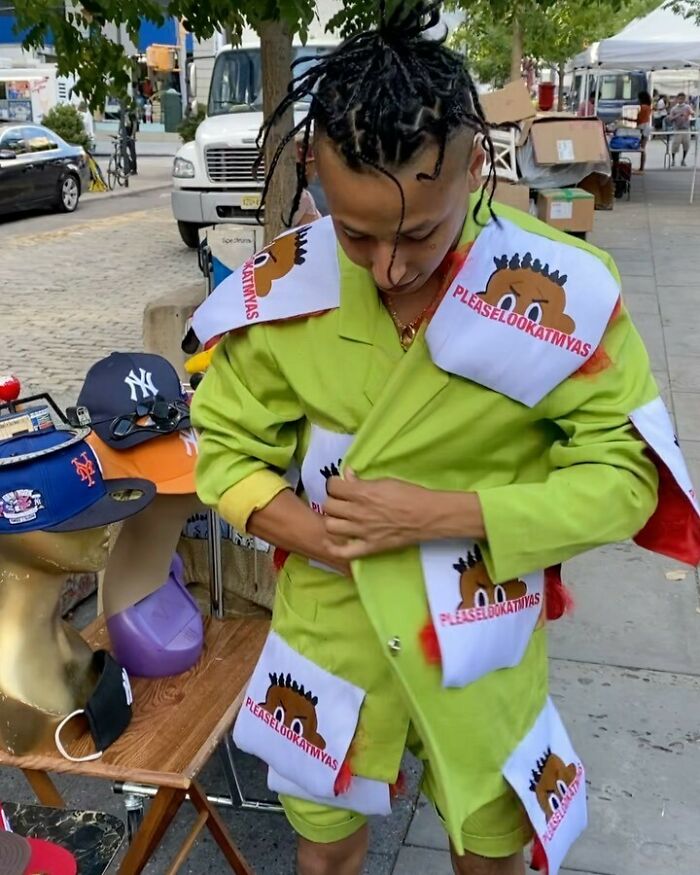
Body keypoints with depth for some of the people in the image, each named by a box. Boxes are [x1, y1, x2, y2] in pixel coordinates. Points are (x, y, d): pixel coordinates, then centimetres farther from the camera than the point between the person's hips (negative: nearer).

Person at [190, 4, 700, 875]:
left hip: (482, 645, -1)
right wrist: (328, 537, -21)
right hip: (328, 629, 2)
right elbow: (225, 447, -4)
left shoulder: (562, 292, -19)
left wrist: (436, 514, -26)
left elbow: (621, 477, -14)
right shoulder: (282, 287, -14)